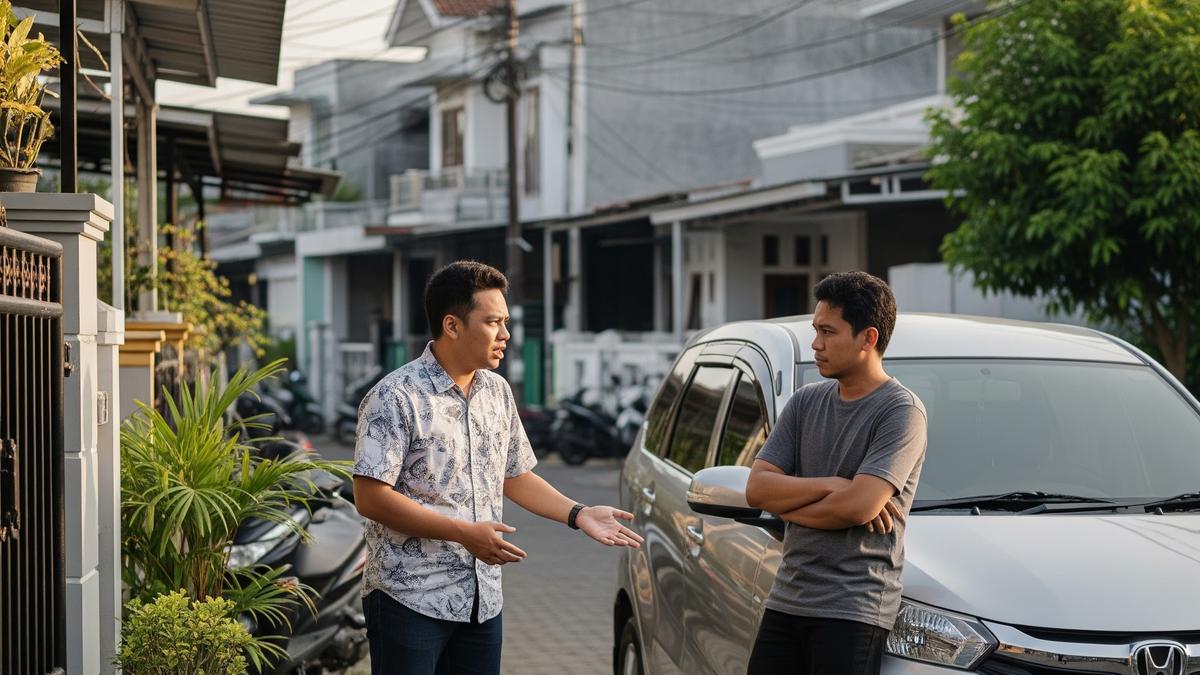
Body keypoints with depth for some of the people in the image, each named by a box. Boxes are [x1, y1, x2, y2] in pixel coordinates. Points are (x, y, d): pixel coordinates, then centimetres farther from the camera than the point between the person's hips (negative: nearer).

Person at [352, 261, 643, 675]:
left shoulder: (497, 392, 10)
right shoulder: (395, 398, -13)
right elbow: (370, 498, -18)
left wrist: (578, 515, 6)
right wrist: (464, 533, -20)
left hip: (482, 599, 7)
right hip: (411, 597, -7)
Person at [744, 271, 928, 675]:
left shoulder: (901, 411, -9)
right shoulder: (806, 403, 11)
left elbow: (859, 506, -19)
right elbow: (756, 489, 3)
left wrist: (788, 506, -4)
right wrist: (830, 485, -11)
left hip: (854, 611, -6)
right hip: (786, 600, 6)